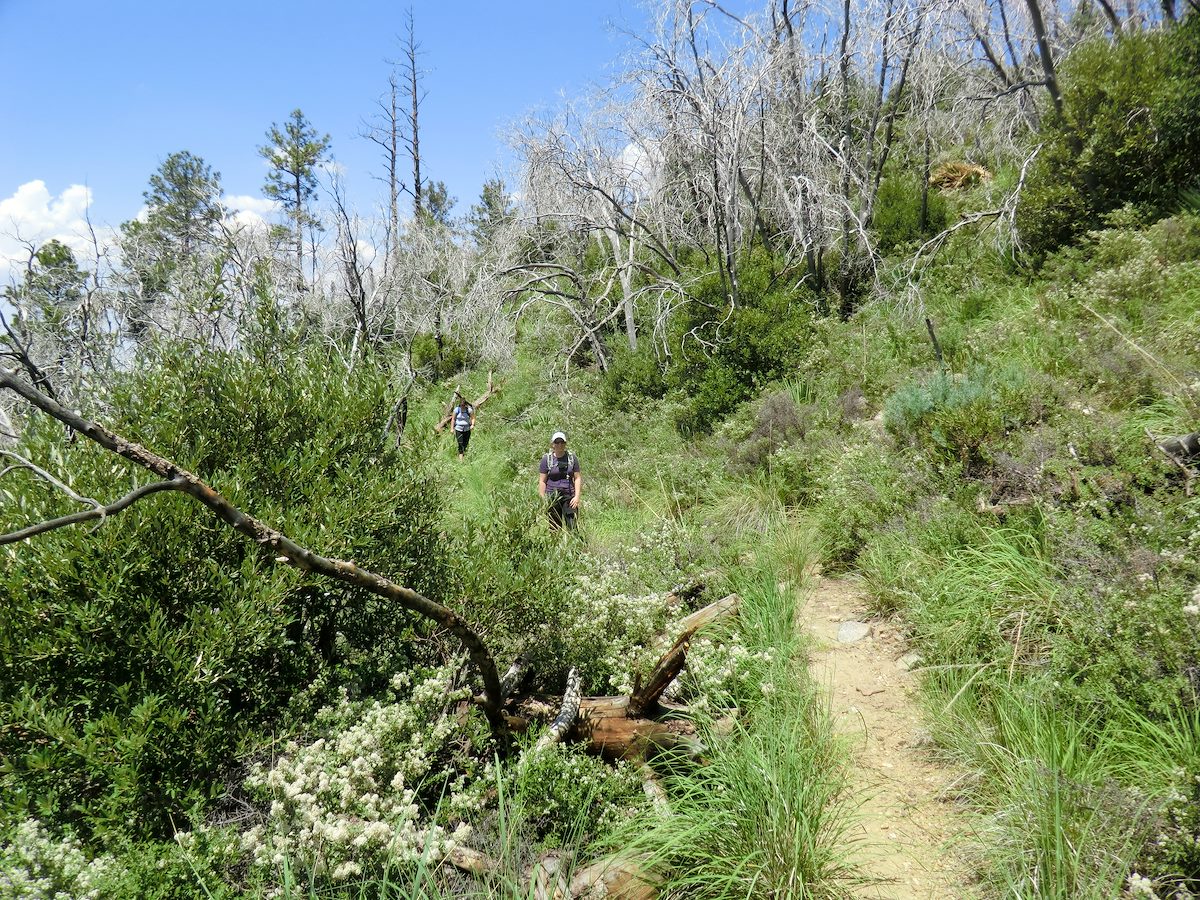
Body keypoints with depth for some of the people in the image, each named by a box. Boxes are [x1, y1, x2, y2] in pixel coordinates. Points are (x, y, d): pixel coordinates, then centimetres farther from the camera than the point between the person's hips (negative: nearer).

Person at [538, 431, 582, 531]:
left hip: (569, 496, 1)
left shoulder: (572, 458, 6)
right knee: (554, 527, 1)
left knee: (572, 525, -9)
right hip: (552, 496, -1)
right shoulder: (547, 459, 2)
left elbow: (577, 478, 9)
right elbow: (542, 481, 3)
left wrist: (577, 496, -2)